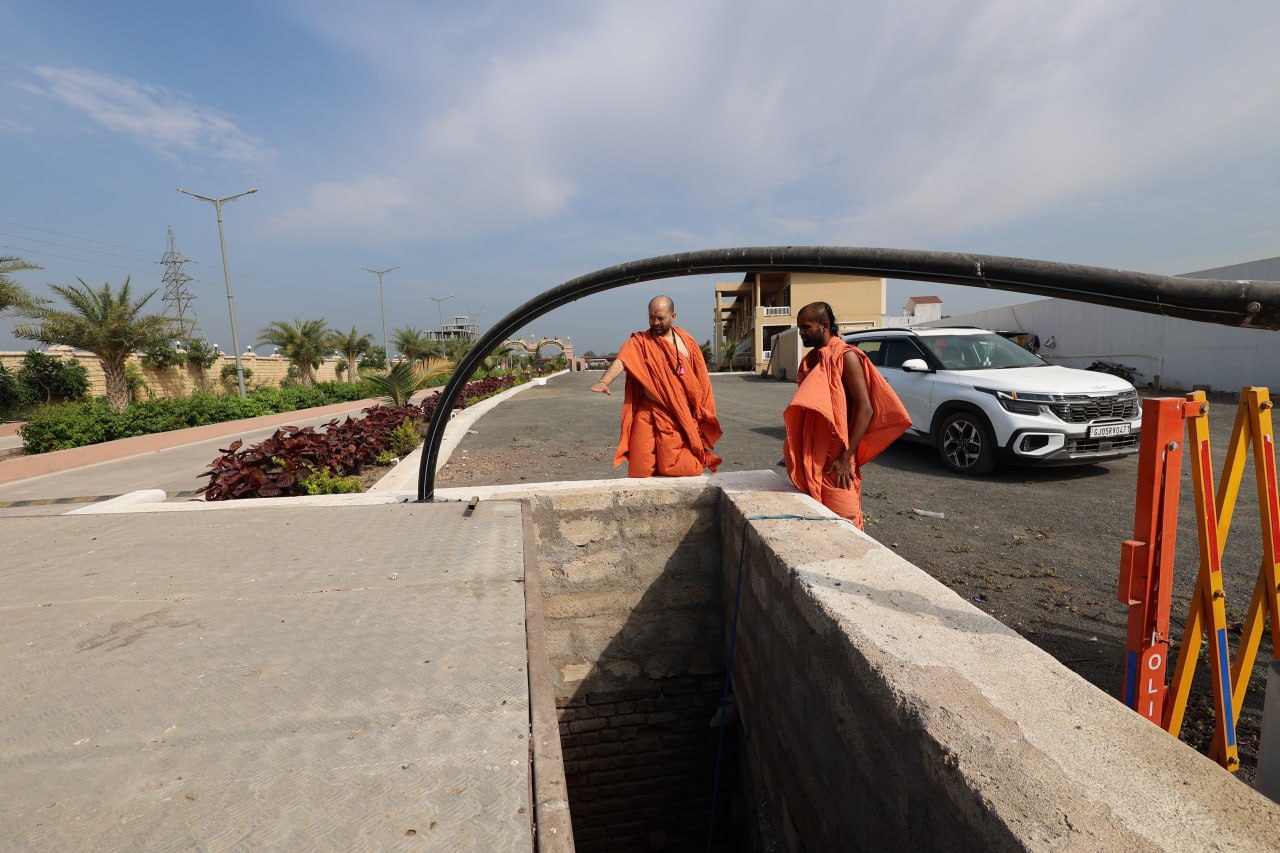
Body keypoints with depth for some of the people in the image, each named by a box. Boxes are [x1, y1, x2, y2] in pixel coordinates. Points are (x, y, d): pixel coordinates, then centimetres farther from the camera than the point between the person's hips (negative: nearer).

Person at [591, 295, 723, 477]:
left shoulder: (686, 341, 9)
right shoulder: (640, 341, 0)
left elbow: (700, 378, 14)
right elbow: (621, 361, -18)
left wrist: (703, 413, 13)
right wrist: (604, 382, -37)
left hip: (682, 416, 2)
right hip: (649, 415, -1)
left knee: (684, 468, 2)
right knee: (642, 471, -1)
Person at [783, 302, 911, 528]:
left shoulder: (846, 357, -9)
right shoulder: (810, 360, 14)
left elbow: (865, 409, -16)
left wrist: (846, 457, -21)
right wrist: (796, 455, 14)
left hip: (835, 462, -7)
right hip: (810, 461, 7)